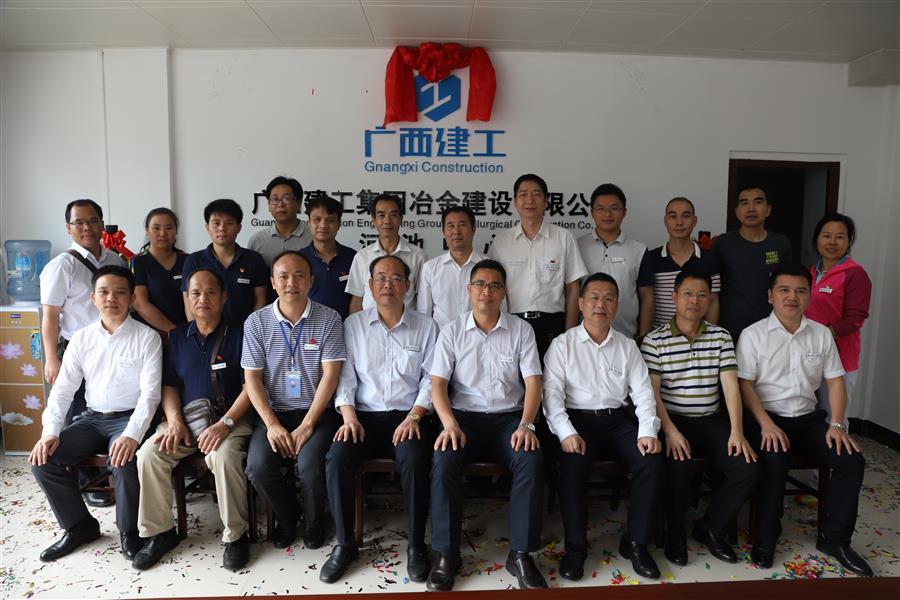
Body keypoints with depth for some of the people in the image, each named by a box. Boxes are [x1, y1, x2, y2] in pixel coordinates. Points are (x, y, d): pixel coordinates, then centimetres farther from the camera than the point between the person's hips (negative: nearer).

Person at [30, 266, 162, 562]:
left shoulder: (147, 337, -8)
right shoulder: (81, 338, 5)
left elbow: (150, 392, -14)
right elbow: (63, 388, 4)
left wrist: (132, 434, -28)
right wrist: (50, 431, -11)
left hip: (129, 417, -5)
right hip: (92, 418, 5)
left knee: (124, 460, -33)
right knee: (42, 458, -13)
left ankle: (129, 532, -6)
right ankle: (80, 525, 8)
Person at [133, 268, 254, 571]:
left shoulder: (238, 335, -1)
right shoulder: (178, 337, 13)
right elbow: (169, 386, 13)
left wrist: (225, 423, -18)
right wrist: (174, 420, -5)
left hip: (230, 418, -4)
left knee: (223, 456, -33)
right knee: (149, 453, -20)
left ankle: (236, 535, -13)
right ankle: (159, 532, -1)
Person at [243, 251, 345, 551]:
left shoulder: (328, 319, -4)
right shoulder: (256, 322, 1)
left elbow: (330, 374, -8)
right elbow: (252, 377, -1)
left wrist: (306, 426, -14)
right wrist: (272, 425, -12)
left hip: (316, 413, -2)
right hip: (273, 413, 2)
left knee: (310, 465, -26)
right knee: (258, 466, -22)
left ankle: (314, 520, 10)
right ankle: (287, 516, 13)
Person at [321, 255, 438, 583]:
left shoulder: (425, 327, 7)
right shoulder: (353, 324, 9)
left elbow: (431, 379, 2)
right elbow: (345, 377, 5)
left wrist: (414, 416, -12)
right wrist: (349, 417, -10)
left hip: (407, 416, -1)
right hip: (364, 415, 1)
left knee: (414, 460, -31)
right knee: (336, 458, -26)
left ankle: (416, 544, -11)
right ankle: (345, 543, -7)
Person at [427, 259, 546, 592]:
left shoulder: (521, 330, 5)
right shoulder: (451, 331, 4)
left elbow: (532, 383, 0)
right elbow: (438, 384, -2)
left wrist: (526, 425, -17)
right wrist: (450, 424, -19)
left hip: (509, 417, 1)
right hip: (464, 416, 0)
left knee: (531, 459, -30)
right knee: (444, 458, -30)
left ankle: (520, 554, -16)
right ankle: (446, 553, -15)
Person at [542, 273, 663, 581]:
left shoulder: (628, 346, 13)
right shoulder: (562, 344, 3)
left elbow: (642, 392, 7)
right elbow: (552, 393, -6)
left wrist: (648, 432, -10)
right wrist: (567, 433, -21)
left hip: (618, 419, 3)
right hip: (578, 419, -3)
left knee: (652, 463, -22)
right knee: (572, 466, -31)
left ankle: (636, 542, -4)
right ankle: (575, 546, -12)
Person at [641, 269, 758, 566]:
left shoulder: (721, 337, 8)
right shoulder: (654, 340, -3)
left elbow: (731, 386, 0)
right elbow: (652, 392, -8)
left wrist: (737, 431, -11)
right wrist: (670, 431, -21)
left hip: (711, 421, 4)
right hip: (672, 420, -4)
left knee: (748, 469, -16)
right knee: (680, 468, -30)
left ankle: (710, 528, 10)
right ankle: (675, 533, 1)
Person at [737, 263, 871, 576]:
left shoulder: (821, 334, 9)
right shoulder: (753, 335, -5)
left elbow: (835, 381, 8)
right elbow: (745, 385, -9)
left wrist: (837, 424, -5)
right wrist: (766, 424, -20)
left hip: (808, 417, 5)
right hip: (766, 417, -5)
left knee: (852, 460, -15)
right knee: (773, 461, -31)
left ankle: (834, 537, 2)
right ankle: (765, 536, -11)